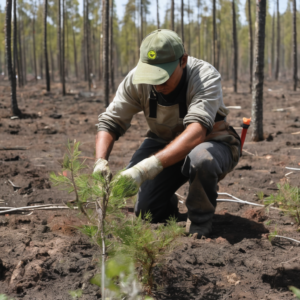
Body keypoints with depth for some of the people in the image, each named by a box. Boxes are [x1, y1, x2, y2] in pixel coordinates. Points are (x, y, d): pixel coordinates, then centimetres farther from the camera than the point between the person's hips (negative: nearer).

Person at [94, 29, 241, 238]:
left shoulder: (206, 77, -32)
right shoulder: (136, 80, -18)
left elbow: (197, 132, -46)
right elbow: (110, 122, -13)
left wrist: (150, 166, -58)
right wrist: (100, 163, -34)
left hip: (212, 143, -4)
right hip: (164, 143, 4)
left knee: (201, 159, -39)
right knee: (144, 209, -15)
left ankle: (200, 225, -11)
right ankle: (170, 209, 23)